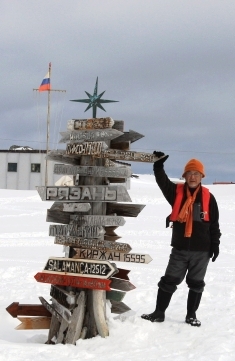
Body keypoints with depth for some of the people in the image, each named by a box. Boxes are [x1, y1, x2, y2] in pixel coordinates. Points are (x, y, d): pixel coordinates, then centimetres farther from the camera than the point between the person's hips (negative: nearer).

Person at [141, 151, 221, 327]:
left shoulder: (208, 197, -1)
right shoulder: (176, 192, 1)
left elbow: (214, 223, 3)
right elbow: (162, 181, -15)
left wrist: (215, 244, 2)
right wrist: (159, 165, -31)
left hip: (201, 250, 0)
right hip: (180, 248, 1)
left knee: (196, 284, 10)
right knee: (169, 281, 4)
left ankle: (191, 315, 22)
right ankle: (159, 313, 13)